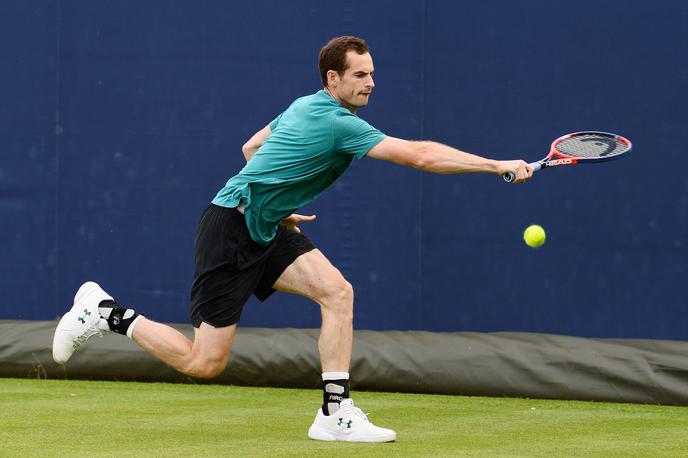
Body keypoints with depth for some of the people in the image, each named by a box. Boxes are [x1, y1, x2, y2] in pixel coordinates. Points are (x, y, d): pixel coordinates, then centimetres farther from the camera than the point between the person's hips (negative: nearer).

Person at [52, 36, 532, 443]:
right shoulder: (339, 123, -21)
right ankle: (107, 312, 11)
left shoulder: (305, 107, 9)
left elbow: (251, 147, 23)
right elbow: (421, 155, -26)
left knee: (338, 291, -9)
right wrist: (497, 165, -24)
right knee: (204, 363, -5)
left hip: (264, 229, 10)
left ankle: (335, 413, -10)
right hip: (231, 228, -10)